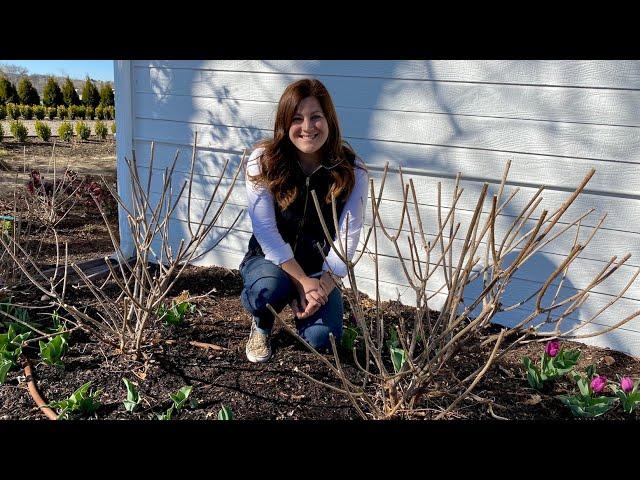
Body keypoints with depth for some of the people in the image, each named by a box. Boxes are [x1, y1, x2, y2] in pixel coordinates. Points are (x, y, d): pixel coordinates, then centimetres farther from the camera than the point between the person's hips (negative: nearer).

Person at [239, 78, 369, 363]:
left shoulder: (352, 171, -12)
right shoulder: (263, 162, -15)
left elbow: (347, 238, -13)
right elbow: (266, 232, -17)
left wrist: (323, 286, -23)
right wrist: (302, 281, -22)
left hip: (321, 269, 1)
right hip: (269, 259, -1)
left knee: (322, 338, -21)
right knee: (271, 288, -35)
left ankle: (303, 310, 18)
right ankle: (261, 326, 3)